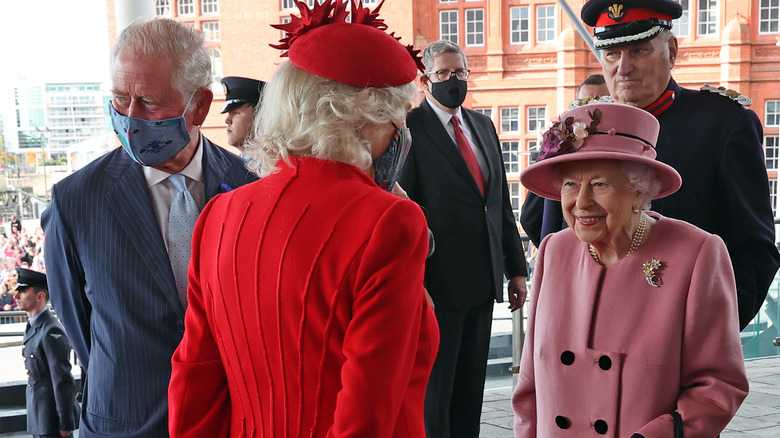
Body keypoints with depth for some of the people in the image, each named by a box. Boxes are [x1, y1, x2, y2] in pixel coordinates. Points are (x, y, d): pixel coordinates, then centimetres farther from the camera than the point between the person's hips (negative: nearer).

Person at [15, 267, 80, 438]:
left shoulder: (52, 332, -20)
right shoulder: (32, 327, 10)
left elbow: (64, 381, -20)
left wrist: (66, 424, -18)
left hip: (53, 418, -9)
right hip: (38, 416, 9)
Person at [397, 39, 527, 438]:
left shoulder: (483, 125, 14)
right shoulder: (409, 128, -8)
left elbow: (501, 202, 17)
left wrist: (515, 267, 13)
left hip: (483, 281, 7)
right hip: (437, 284, -6)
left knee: (471, 388, 14)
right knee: (434, 390, 4)